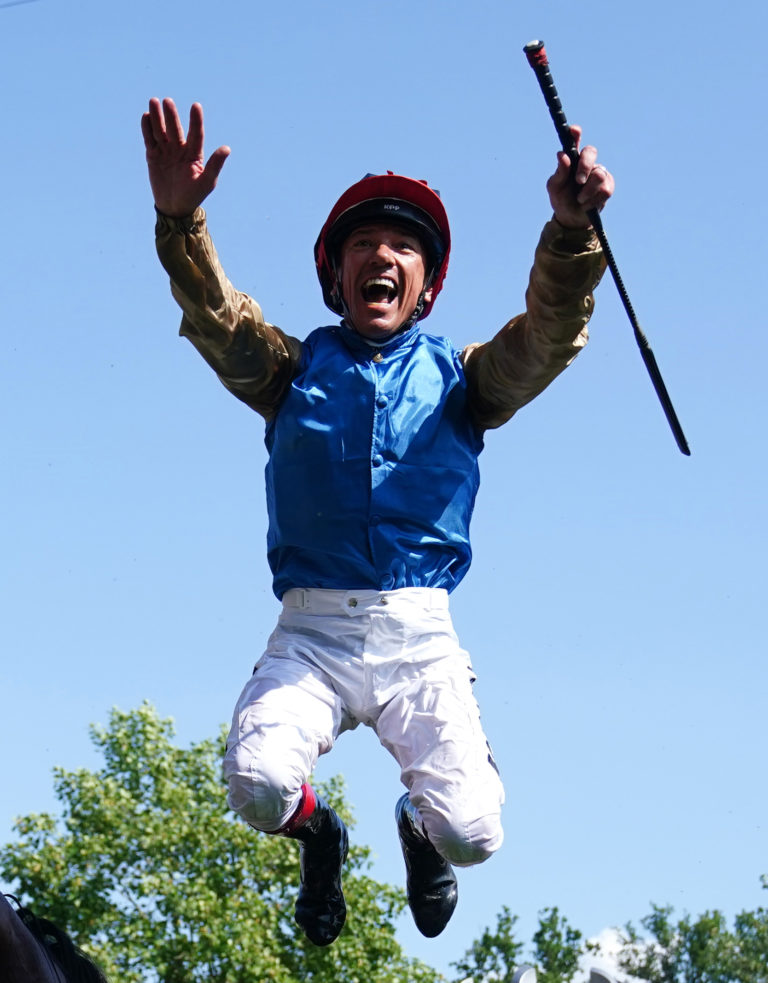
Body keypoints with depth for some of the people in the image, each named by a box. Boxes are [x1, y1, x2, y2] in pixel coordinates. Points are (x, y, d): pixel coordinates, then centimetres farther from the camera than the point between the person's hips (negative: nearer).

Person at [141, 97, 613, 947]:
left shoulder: (458, 377, 13)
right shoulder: (295, 368, 14)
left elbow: (547, 336, -5)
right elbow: (216, 315, -4)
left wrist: (570, 230, -24)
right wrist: (180, 219, -24)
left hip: (420, 633, 0)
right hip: (310, 630, 0)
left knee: (471, 832, -16)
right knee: (257, 784, -27)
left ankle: (418, 825, 24)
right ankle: (319, 833, 12)